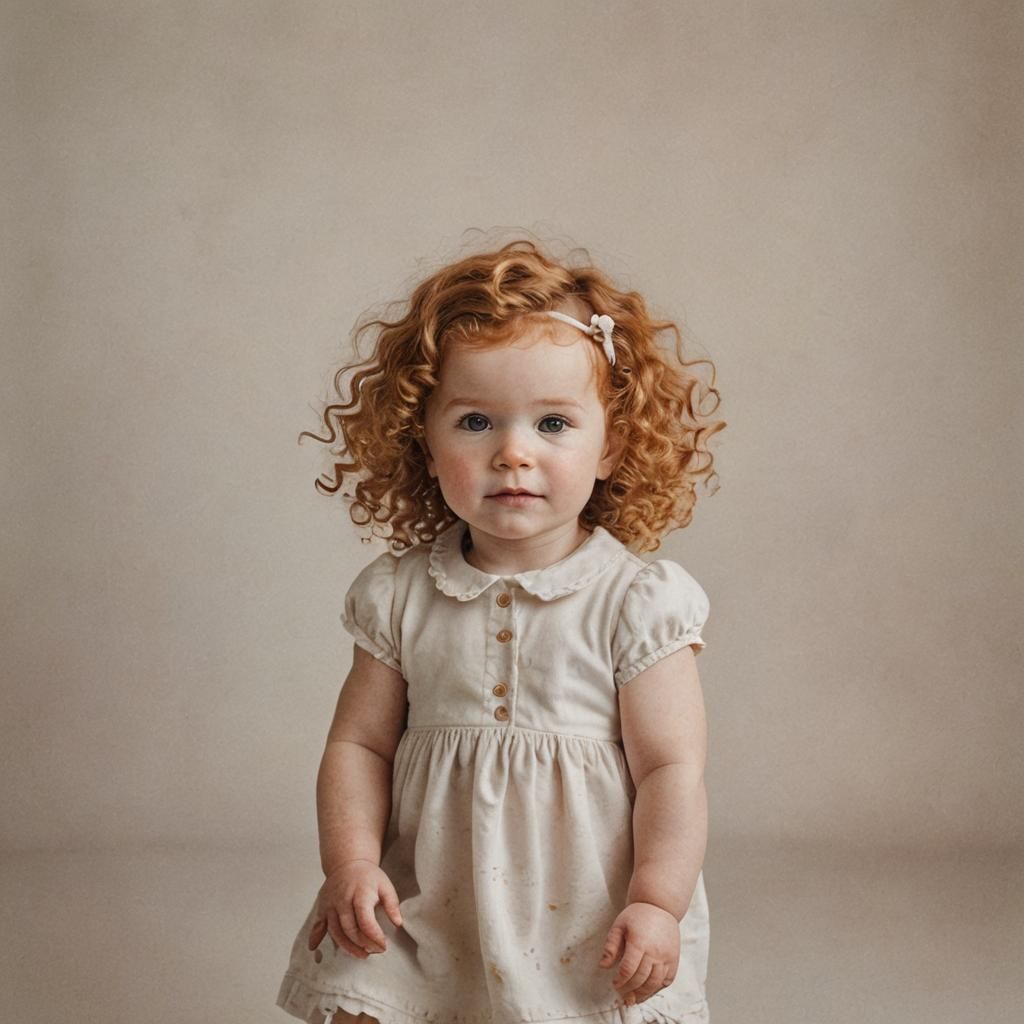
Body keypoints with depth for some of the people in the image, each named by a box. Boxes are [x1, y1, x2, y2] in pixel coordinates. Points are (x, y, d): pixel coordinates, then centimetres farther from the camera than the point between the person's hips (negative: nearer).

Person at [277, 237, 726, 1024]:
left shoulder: (637, 601, -8)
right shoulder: (401, 596, 2)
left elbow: (673, 768, -8)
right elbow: (359, 743, 6)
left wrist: (656, 904, -15)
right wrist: (351, 864, -7)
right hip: (425, 919, 2)